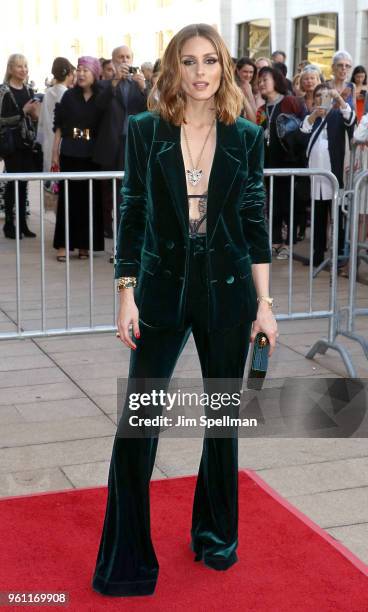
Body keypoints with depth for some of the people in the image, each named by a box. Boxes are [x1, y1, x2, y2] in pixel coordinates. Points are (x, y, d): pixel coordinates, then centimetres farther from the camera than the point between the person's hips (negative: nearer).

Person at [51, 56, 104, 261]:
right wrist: (55, 152, 1)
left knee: (89, 197, 2)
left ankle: (85, 243, 11)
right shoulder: (69, 96, 5)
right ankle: (63, 243, 4)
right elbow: (59, 127, 6)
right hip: (70, 152, 0)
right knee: (68, 196, 1)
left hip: (92, 154, 0)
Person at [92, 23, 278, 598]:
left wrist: (264, 303, -1)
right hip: (161, 290, -1)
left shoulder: (246, 137, 1)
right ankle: (126, 558, 15)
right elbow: (132, 216, -1)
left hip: (227, 291, 2)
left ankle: (216, 534, 34)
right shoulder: (145, 131, -2)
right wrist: (127, 295, -6)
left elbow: (256, 224, 3)